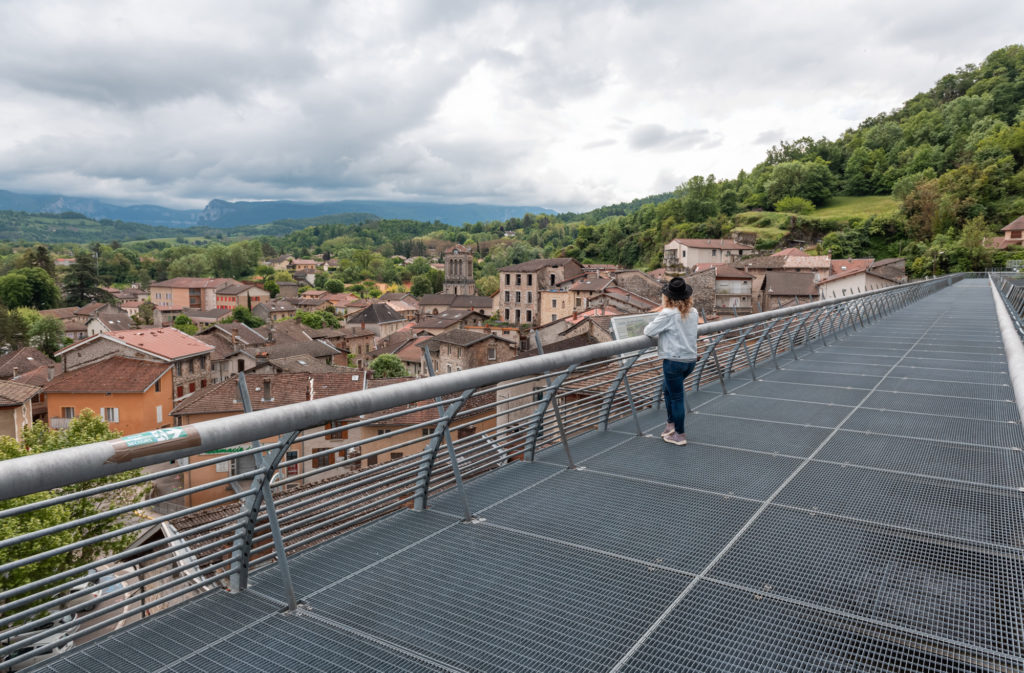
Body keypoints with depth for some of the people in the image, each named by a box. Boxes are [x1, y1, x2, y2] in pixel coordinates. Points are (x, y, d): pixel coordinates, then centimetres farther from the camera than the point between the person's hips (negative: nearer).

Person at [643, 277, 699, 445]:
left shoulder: (668, 314, -16)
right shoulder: (693, 312, 5)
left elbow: (649, 331, -13)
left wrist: (647, 328, 9)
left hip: (674, 361, -7)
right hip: (691, 360, 7)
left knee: (676, 397, 3)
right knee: (667, 388, 26)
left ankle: (680, 435, 14)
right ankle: (671, 424, 31)